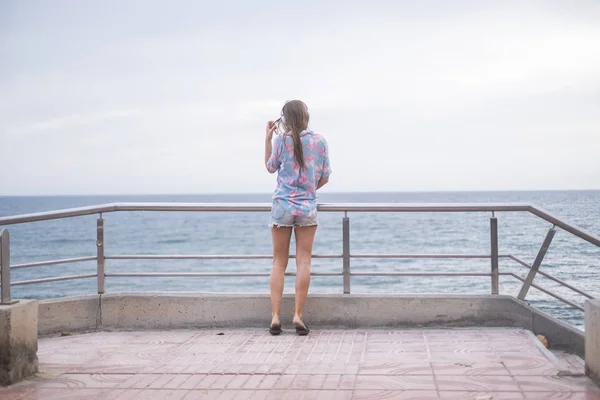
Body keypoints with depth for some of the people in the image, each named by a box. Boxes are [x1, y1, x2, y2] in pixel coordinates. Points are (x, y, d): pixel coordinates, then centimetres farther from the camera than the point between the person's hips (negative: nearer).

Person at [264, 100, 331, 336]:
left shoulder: (281, 140, -6)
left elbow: (270, 167, 10)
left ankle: (275, 317, 1)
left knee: (279, 262, 6)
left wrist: (268, 138, 10)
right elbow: (324, 178, 5)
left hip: (282, 206, -1)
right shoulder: (319, 141, 0)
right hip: (307, 208, 1)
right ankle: (298, 316, -2)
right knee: (303, 262, 2)